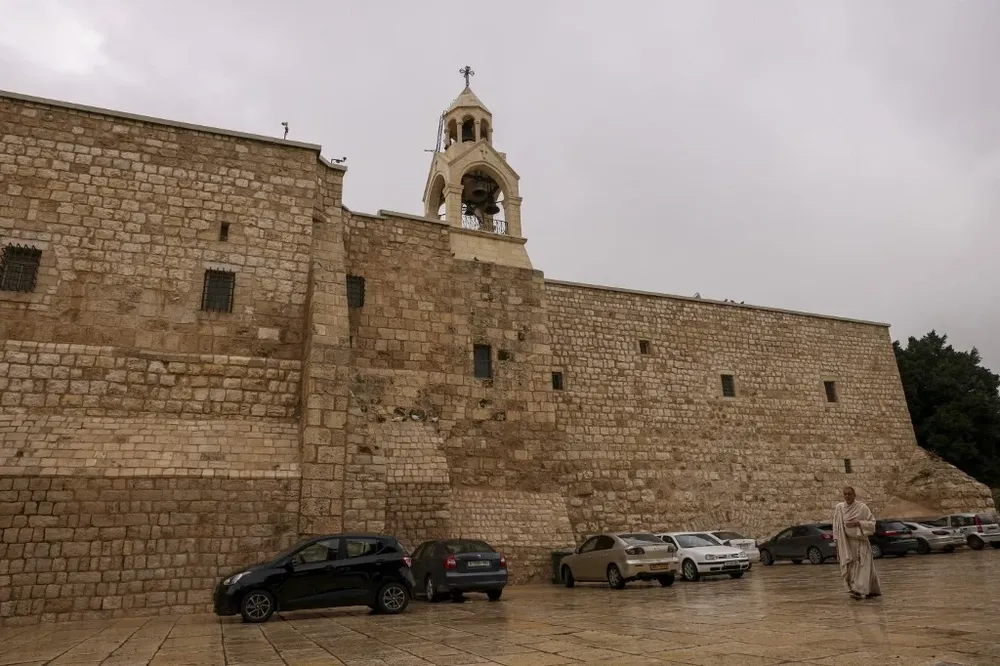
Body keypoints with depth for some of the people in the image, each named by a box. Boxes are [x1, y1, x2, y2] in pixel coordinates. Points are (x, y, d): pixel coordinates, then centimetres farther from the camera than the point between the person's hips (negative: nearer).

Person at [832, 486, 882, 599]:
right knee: (849, 567, 3)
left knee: (862, 565, -10)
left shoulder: (862, 507, -7)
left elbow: (871, 522, -4)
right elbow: (836, 526, 6)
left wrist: (858, 523, -18)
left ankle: (859, 590, -15)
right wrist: (837, 542, 2)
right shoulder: (839, 508, 1)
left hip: (860, 541, -3)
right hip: (846, 542, 3)